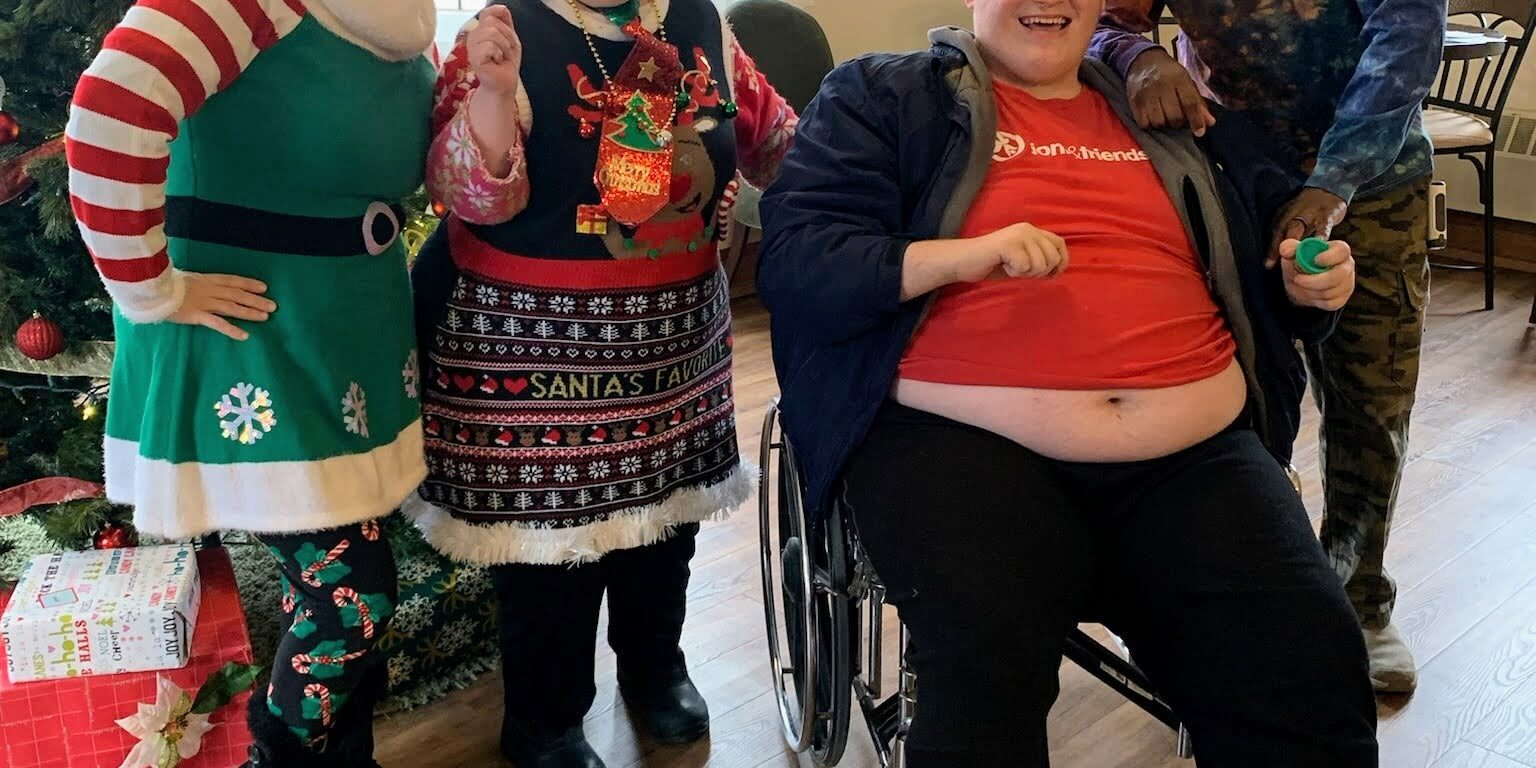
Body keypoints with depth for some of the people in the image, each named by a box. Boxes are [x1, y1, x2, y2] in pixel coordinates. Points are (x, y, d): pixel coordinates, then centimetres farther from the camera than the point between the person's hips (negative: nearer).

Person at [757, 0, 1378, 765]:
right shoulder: (885, 98, 10)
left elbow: (1232, 278, 33)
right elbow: (793, 261, -2)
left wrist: (1301, 285, 10)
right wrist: (955, 256, -17)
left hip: (1196, 453, 5)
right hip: (965, 443, -4)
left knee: (1311, 668, -17)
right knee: (985, 675, -31)